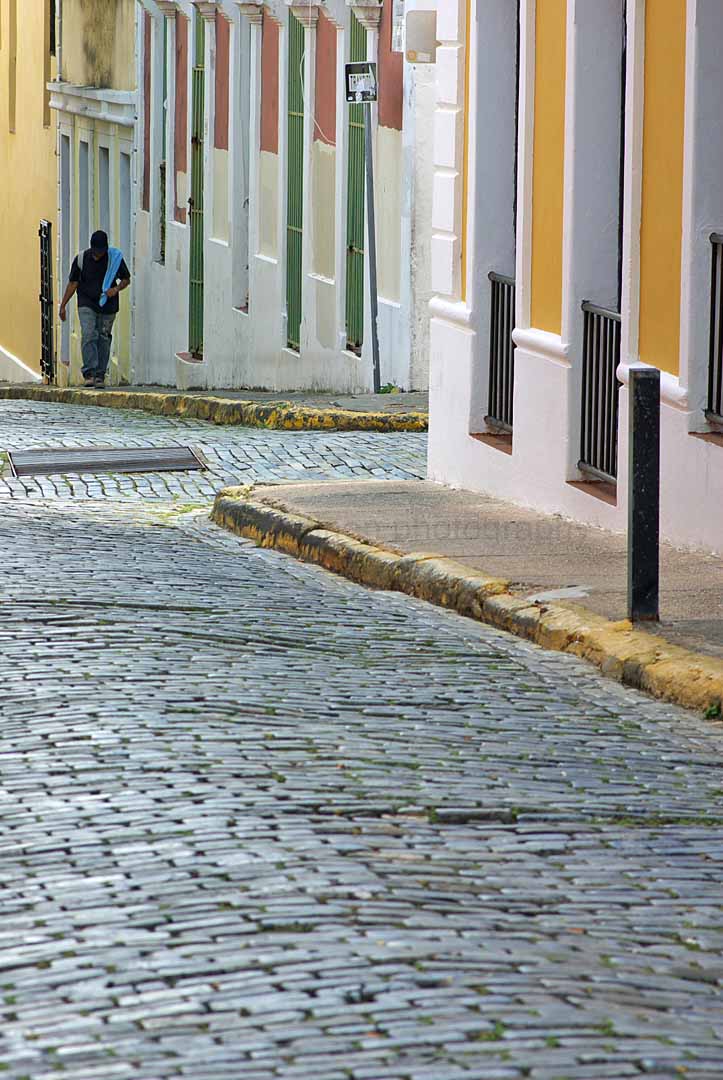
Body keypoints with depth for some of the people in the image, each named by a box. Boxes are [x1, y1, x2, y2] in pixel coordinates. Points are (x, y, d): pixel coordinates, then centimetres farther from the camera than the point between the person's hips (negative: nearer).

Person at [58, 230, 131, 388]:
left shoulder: (115, 259, -2)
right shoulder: (81, 259, -3)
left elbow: (126, 279, 9)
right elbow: (73, 283, 5)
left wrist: (116, 289, -13)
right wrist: (63, 305, 4)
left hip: (107, 306, 1)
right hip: (87, 305, -1)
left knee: (103, 340, 2)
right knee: (88, 336, -16)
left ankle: (100, 375, 10)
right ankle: (89, 373, -22)